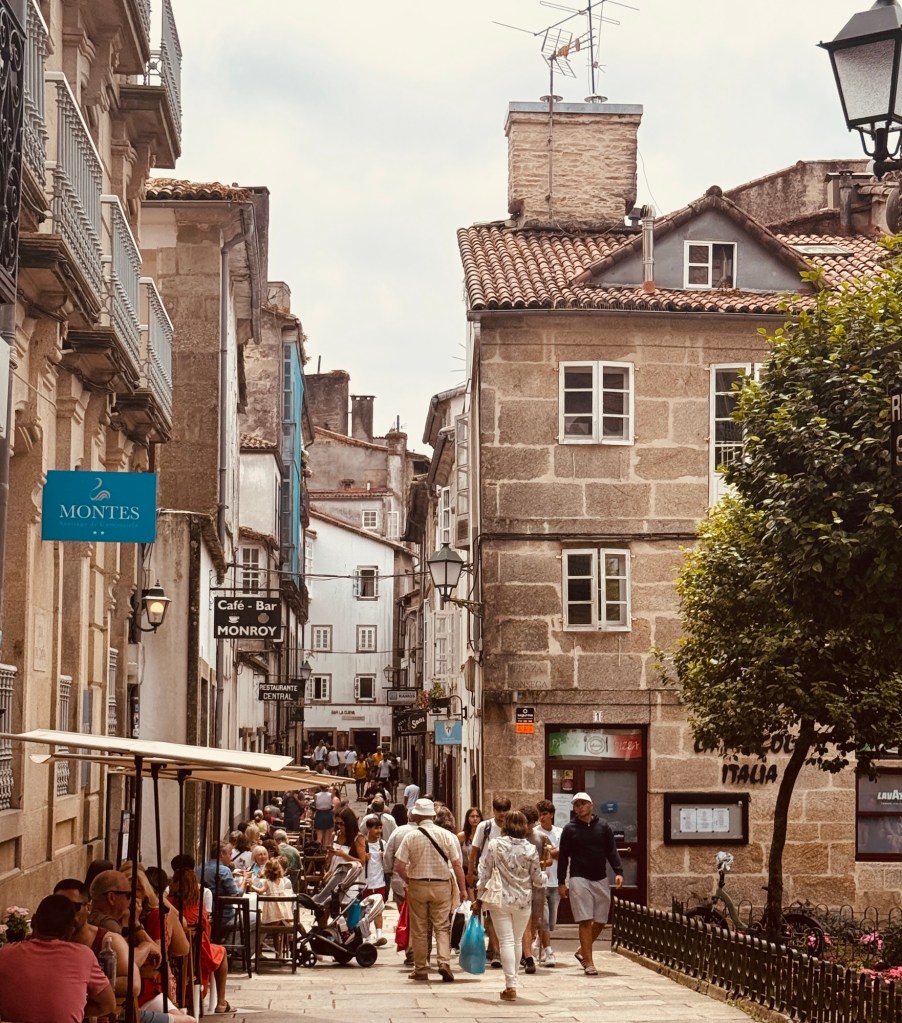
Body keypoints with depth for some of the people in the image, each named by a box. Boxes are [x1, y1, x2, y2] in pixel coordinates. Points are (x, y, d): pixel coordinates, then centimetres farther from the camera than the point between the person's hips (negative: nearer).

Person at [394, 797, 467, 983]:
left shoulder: (410, 836, -7)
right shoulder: (446, 835, -5)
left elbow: (400, 865, -8)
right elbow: (457, 865, -6)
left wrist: (409, 881, 9)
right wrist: (463, 889, 0)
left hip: (417, 885, 0)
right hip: (442, 885, 0)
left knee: (419, 930, 9)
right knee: (442, 926, 6)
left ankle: (420, 969, 15)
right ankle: (444, 961, -13)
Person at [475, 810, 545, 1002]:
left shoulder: (494, 844, -7)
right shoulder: (530, 849, -4)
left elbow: (485, 873, -6)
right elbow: (538, 880, 2)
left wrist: (479, 898, 3)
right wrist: (543, 878, 25)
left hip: (500, 900, -2)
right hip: (523, 901, 2)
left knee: (506, 941, -1)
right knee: (517, 941, 15)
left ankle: (511, 986, -7)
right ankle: (512, 982, 25)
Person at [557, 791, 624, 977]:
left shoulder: (603, 827, 9)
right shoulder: (570, 829, 2)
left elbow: (612, 851, 6)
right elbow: (563, 857, 3)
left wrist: (618, 872, -8)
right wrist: (561, 882, -3)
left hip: (600, 879, 3)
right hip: (579, 879, -3)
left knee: (600, 921, 6)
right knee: (585, 921, -8)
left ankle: (582, 951, 28)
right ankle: (589, 963, -6)